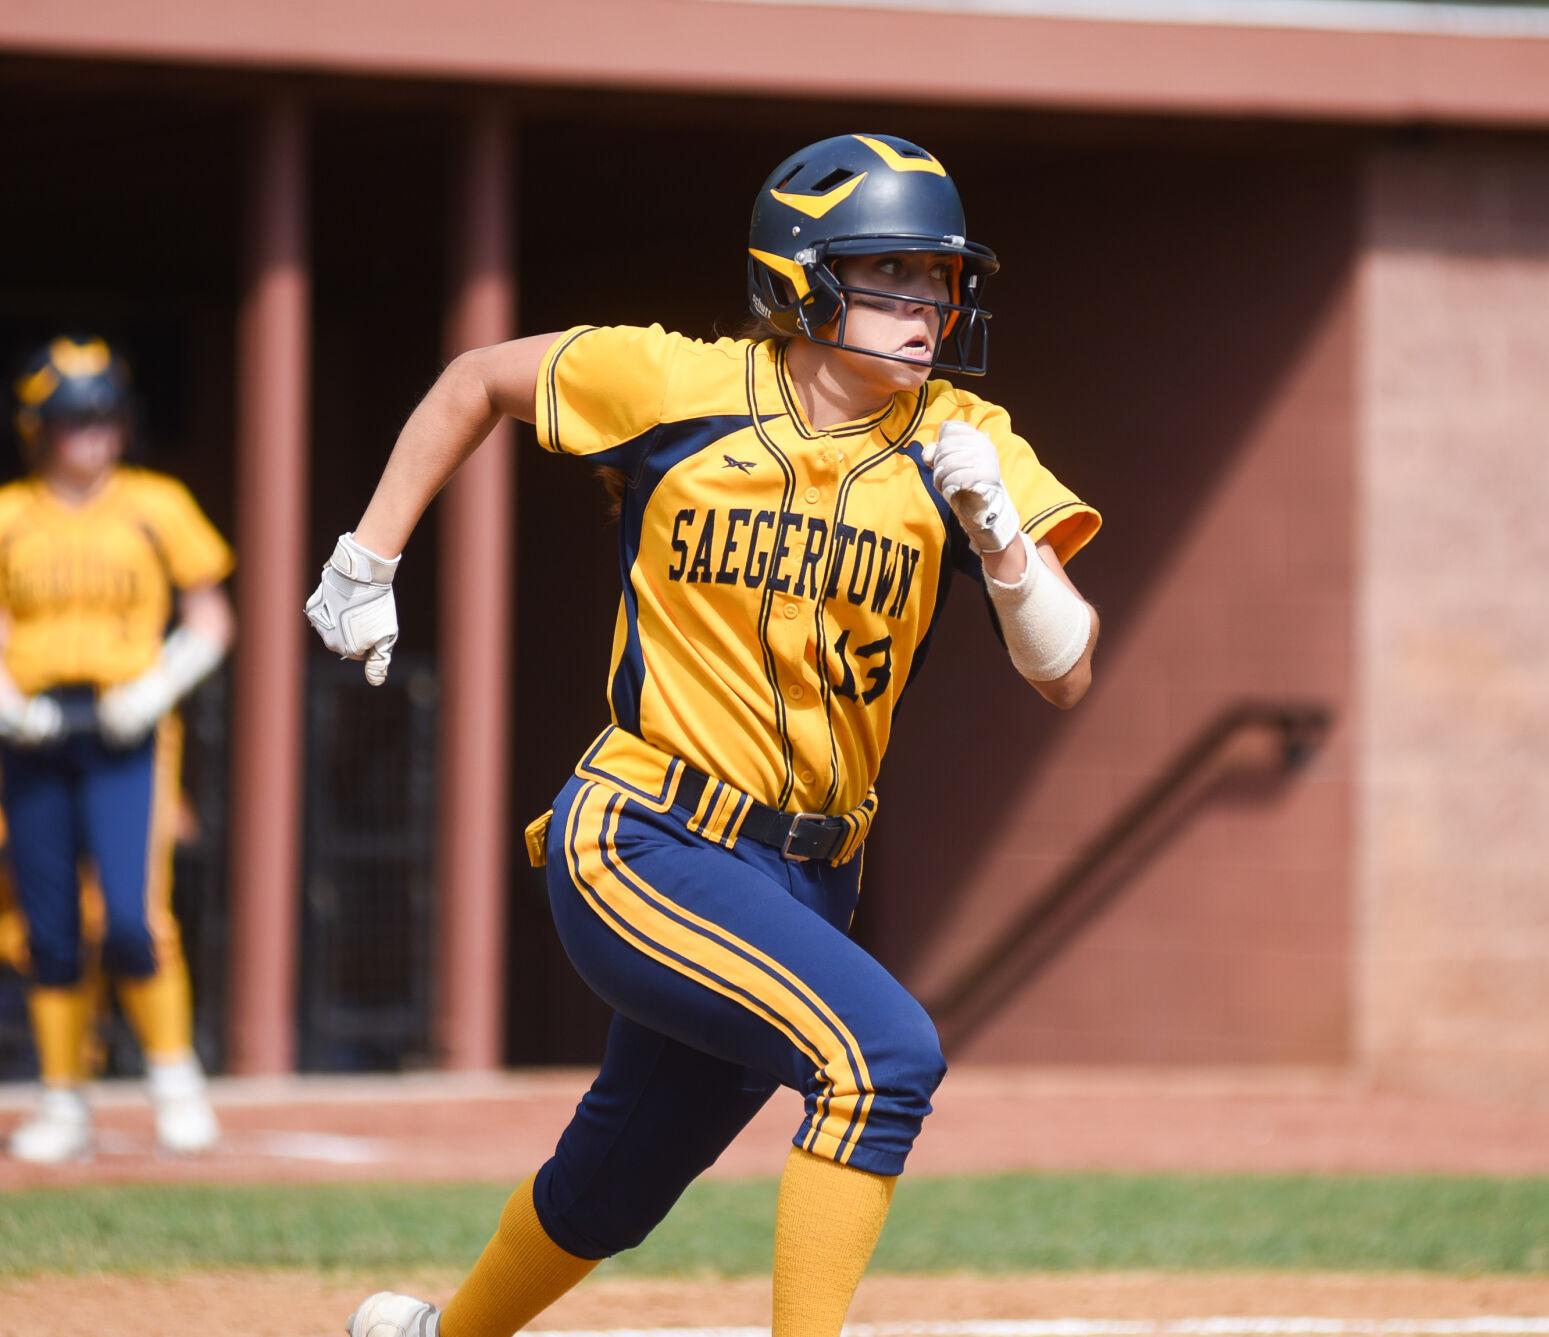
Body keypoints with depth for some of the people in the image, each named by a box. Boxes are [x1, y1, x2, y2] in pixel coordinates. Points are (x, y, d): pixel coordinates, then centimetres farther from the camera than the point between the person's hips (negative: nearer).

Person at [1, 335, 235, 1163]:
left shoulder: (158, 507, 5)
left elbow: (209, 621, 8)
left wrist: (156, 689, -8)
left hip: (125, 734, -2)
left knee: (132, 921, -15)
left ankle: (175, 1080, 1)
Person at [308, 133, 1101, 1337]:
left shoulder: (959, 445, -3)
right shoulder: (676, 387, -8)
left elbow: (1066, 677, -8)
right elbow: (479, 381, 10)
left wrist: (998, 534, -24)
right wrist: (367, 561, 8)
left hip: (805, 878, 5)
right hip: (642, 848, -5)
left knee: (615, 1189, 20)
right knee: (885, 1051, -28)